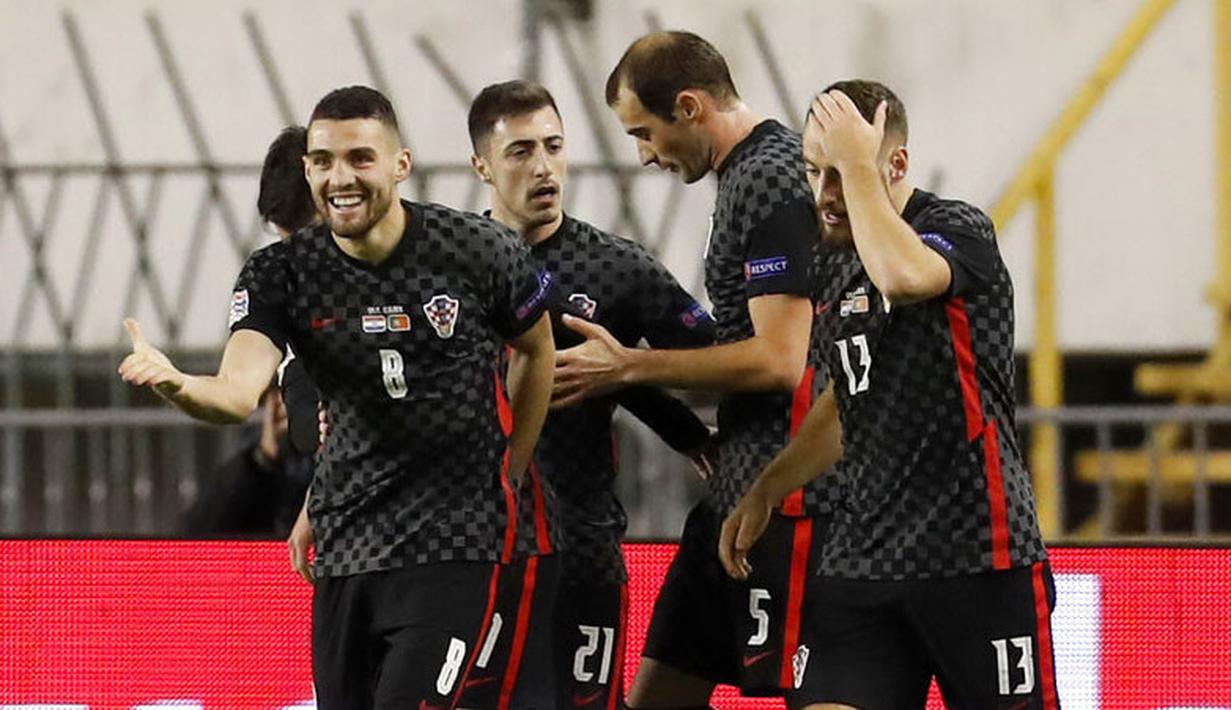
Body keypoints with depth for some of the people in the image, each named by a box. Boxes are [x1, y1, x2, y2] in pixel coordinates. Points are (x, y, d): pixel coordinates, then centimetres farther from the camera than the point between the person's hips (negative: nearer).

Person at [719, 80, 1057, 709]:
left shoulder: (959, 231, -8)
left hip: (977, 557, -6)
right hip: (860, 559, 6)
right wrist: (764, 491, 21)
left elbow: (903, 275, -34)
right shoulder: (840, 266, 14)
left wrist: (857, 162, -21)